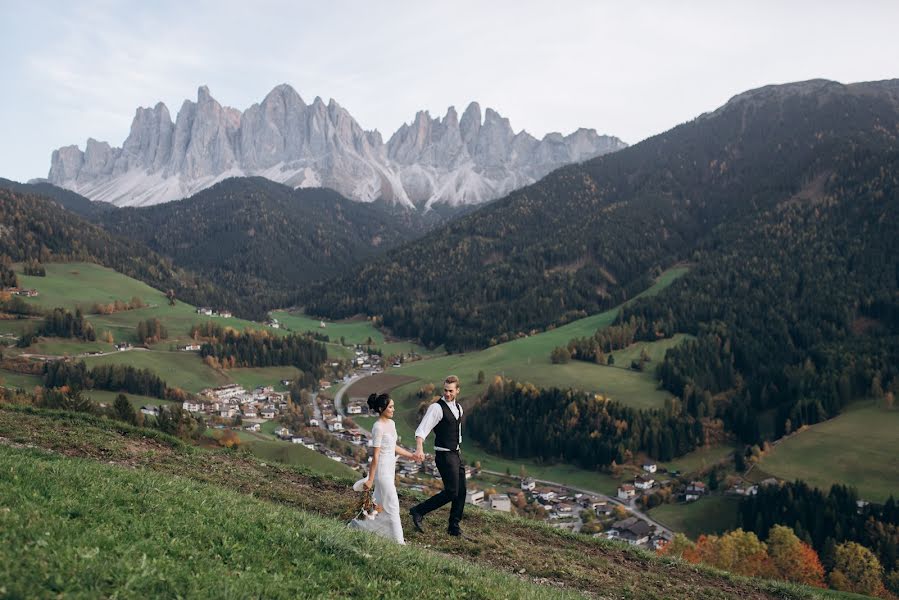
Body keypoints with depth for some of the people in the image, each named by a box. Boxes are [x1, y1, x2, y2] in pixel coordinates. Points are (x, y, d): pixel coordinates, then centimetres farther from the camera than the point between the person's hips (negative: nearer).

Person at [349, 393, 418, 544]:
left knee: (381, 504, 17)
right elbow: (375, 455, -19)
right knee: (392, 506, -3)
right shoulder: (378, 427, -19)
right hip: (382, 469, -9)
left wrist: (411, 455, 15)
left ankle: (356, 524, 34)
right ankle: (398, 541, 4)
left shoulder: (391, 423, 8)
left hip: (390, 468, 9)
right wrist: (370, 479, -15)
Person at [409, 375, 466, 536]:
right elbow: (422, 429, -27)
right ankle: (418, 511, 1)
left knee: (461, 492, 9)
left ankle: (454, 527, 21)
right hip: (444, 455, -8)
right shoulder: (436, 407, -16)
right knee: (451, 492, -11)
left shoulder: (458, 408, 10)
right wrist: (419, 448, -43)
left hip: (456, 455, 8)